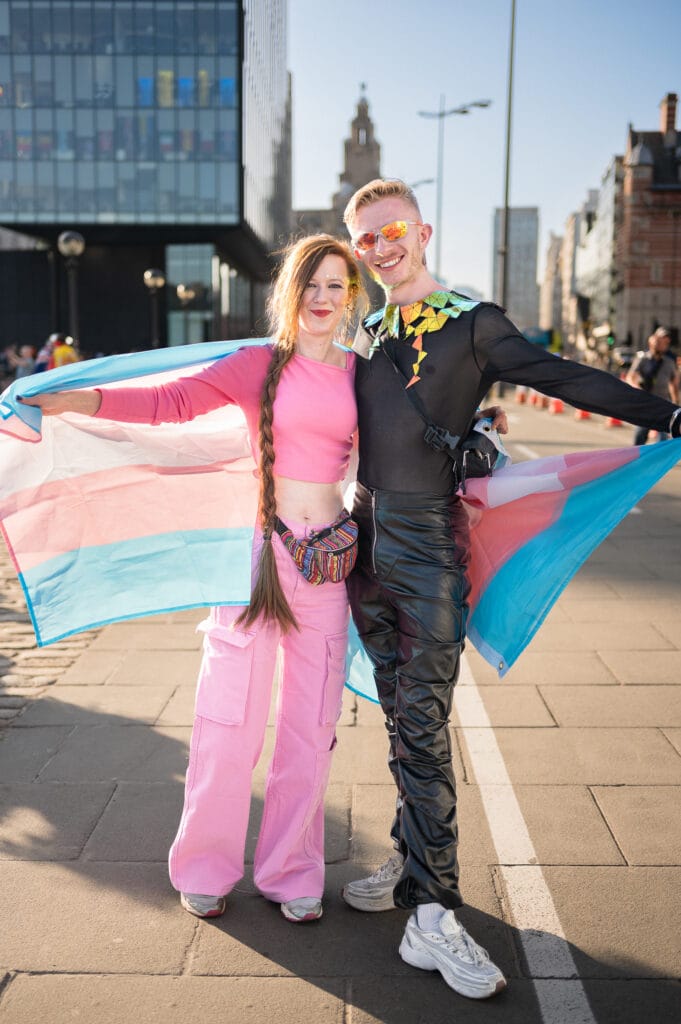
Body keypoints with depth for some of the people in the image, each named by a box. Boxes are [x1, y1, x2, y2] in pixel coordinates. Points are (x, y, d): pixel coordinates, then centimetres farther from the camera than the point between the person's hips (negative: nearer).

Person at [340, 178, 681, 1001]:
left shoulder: (472, 324, -1)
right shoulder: (363, 337, 15)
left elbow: (562, 378, -9)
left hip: (428, 539, -5)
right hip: (364, 535, 5)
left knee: (421, 723, -9)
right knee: (401, 716, 13)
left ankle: (432, 915, -4)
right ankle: (413, 865, 25)